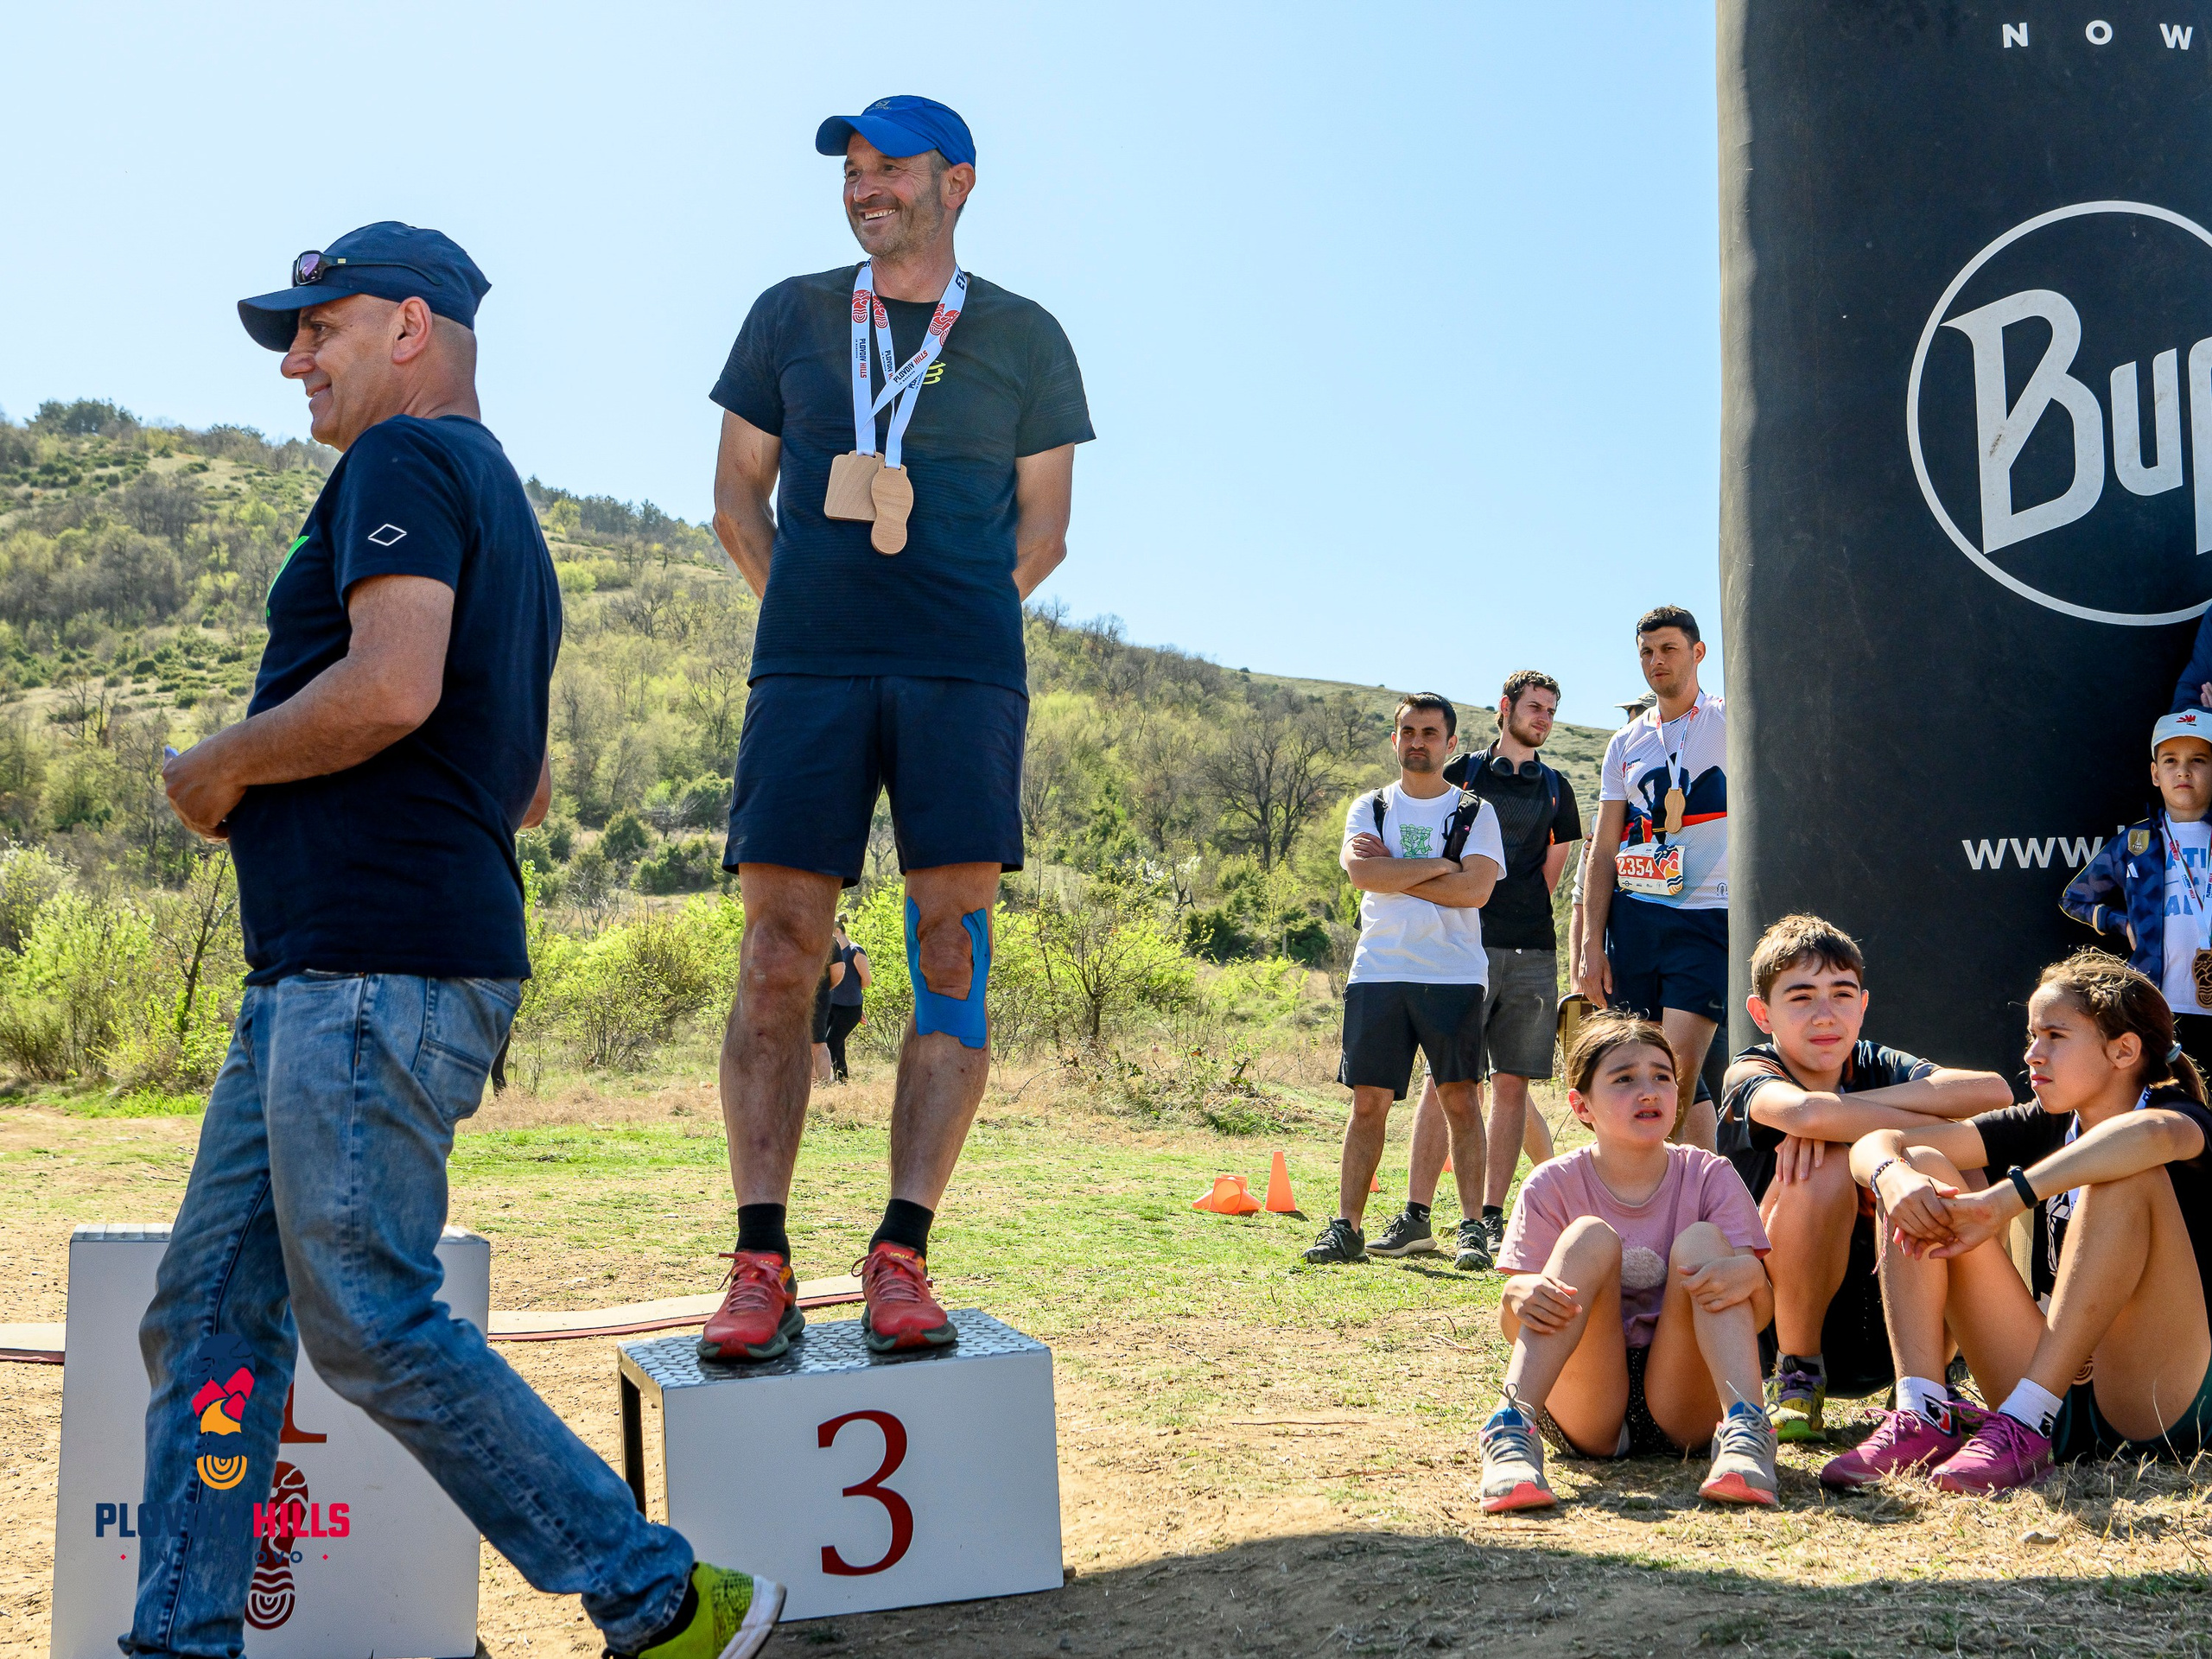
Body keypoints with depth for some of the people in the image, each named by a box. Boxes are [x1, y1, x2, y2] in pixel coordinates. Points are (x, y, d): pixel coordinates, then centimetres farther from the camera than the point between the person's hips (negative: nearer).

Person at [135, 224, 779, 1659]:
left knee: (373, 1325, -7)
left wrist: (219, 768, -7)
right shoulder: (504, 512, 25)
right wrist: (280, 793, 24)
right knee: (211, 1309, 10)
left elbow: (393, 687, -23)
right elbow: (526, 790, 28)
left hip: (379, 973, -10)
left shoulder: (408, 462, -5)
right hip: (320, 977, 10)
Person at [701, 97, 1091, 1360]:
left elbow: (1044, 527, 15)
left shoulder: (1024, 339, 14)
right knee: (780, 950, -8)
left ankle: (904, 1257, -6)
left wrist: (959, 619, 4)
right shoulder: (792, 316, 17)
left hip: (966, 668, 0)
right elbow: (739, 495, 18)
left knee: (953, 949, -9)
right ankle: (762, 1264, -4)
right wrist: (804, 607, 7)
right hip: (806, 669, 1)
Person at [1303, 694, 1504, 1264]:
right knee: (1369, 1101, 1)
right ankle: (1346, 1226, 4)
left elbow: (1476, 889, -8)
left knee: (1459, 1098, -3)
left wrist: (1392, 870, -7)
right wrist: (1439, 864, -6)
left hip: (1454, 976, -1)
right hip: (1377, 973, 2)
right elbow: (1359, 871, -6)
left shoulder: (1475, 812, 8)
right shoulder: (1369, 808, 14)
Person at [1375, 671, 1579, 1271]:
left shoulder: (1555, 789, 17)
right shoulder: (1464, 775, 7)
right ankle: (1416, 1217, -1)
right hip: (1467, 946, -3)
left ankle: (1490, 1222, 3)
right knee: (1445, 1080, -5)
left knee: (1511, 1085, 0)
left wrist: (1524, 916, 13)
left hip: (1530, 952, 3)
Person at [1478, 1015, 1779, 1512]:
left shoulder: (1709, 1177, 4)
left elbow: (1760, 1313, -5)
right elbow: (1512, 1326, -6)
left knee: (1700, 1240, -18)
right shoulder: (1552, 1186, 1)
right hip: (1584, 1410, -1)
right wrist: (1519, 1298, -32)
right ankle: (1511, 1428, -39)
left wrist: (1747, 1275, -30)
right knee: (1591, 1235, -22)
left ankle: (1743, 1431, -36)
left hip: (1684, 1408, 1)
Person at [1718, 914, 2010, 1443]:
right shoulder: (1749, 1074, -10)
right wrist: (1943, 1128, -26)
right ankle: (1796, 1376, -10)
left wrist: (1842, 1111, -26)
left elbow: (1994, 1092, -21)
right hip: (1767, 1318, -3)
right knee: (1829, 1164, -28)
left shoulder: (1878, 1067, 0)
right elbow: (1805, 1112, -36)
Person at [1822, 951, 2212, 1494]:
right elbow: (1876, 1144, 2)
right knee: (1925, 1170, -5)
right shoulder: (2043, 1127, 11)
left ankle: (2024, 1426, -32)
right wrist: (1895, 1177, -23)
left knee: (2127, 1176, -26)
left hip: (2165, 1404, -5)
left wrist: (2001, 1201, -39)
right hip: (2058, 1397, 5)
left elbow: (2151, 1133, -34)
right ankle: (1923, 1416, -21)